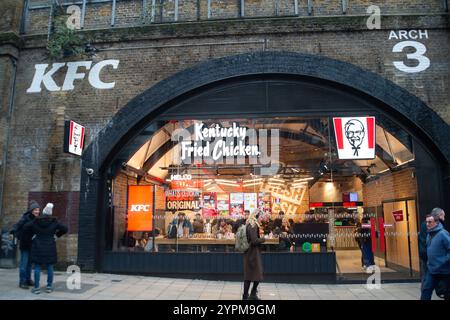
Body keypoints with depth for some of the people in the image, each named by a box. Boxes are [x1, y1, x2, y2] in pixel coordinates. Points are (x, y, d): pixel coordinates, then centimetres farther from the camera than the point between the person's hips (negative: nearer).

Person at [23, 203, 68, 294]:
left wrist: (33, 233, 19)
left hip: (38, 247, 0)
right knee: (50, 267, 7)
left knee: (37, 267, 4)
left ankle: (37, 287, 3)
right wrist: (57, 234, 15)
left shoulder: (36, 221, -4)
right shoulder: (54, 222, -5)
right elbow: (65, 229, -3)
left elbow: (26, 227, 4)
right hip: (50, 247, 0)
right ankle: (49, 286, 10)